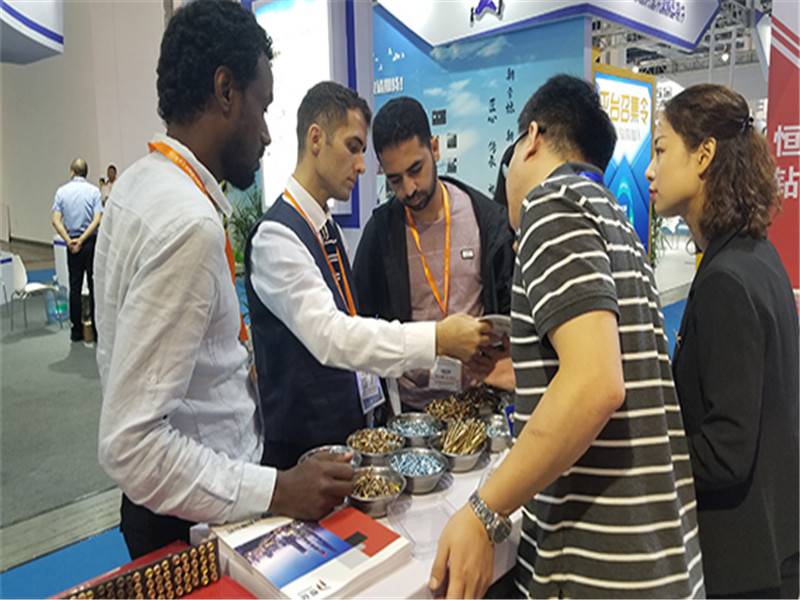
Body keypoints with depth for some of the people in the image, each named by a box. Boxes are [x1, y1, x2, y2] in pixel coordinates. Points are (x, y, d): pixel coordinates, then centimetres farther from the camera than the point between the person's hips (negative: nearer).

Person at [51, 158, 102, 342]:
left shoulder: (62, 191, 2)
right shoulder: (93, 191, -4)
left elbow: (56, 221, -7)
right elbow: (97, 220, -14)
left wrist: (69, 241, -10)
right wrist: (81, 240, -14)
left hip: (71, 243, 2)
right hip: (91, 242, -2)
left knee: (75, 287, 7)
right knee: (94, 285, 2)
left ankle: (77, 331, 11)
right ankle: (96, 330, 2)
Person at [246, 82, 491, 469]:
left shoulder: (330, 230, 10)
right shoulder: (276, 236, -18)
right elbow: (327, 335, -29)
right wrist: (437, 339, -33)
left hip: (349, 428, 8)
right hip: (301, 443, -8)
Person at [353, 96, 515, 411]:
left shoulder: (487, 217, -3)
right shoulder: (379, 229, -3)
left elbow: (510, 306, 3)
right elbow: (362, 319, 2)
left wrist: (496, 357, -14)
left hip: (475, 395, 0)